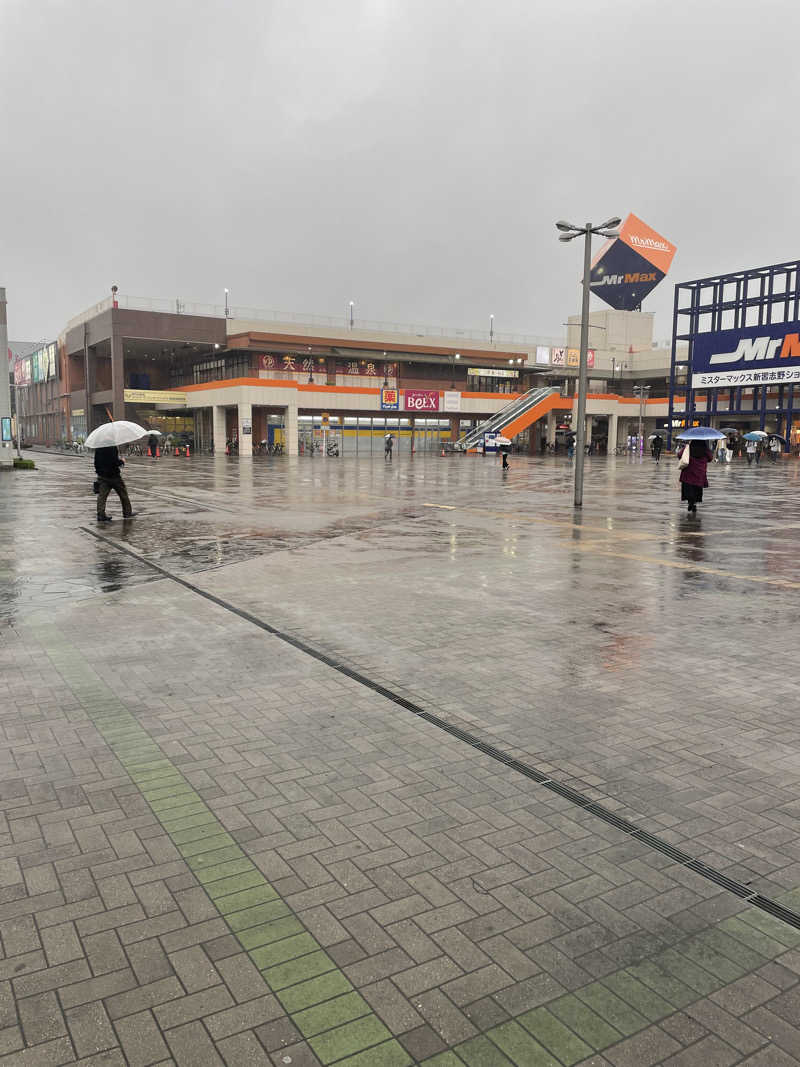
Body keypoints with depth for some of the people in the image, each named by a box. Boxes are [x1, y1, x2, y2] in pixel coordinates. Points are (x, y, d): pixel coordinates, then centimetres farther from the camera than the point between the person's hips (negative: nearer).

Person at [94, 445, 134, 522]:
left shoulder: (97, 448, 4)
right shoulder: (112, 447, -19)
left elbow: (96, 462, 11)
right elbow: (114, 462, -24)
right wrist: (122, 462, -5)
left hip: (102, 475, 6)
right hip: (113, 475, -5)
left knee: (102, 495, 2)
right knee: (123, 493, 10)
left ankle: (101, 515, -5)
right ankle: (127, 512, 17)